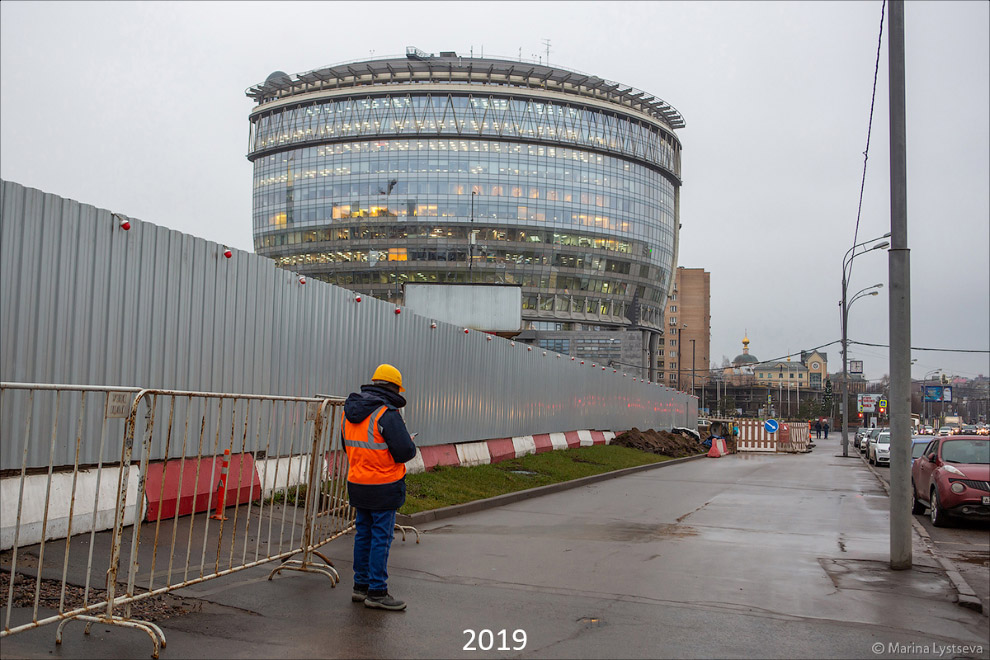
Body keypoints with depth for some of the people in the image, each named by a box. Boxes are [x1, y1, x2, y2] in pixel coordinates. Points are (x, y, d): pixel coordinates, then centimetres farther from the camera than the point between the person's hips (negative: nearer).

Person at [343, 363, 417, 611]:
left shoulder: (349, 412, 8)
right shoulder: (387, 414, -18)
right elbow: (405, 452, -19)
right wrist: (410, 445, 2)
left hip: (356, 484, 8)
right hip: (383, 488, -8)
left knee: (363, 534, 16)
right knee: (381, 537, 0)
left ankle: (361, 586, 25)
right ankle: (377, 592, 6)